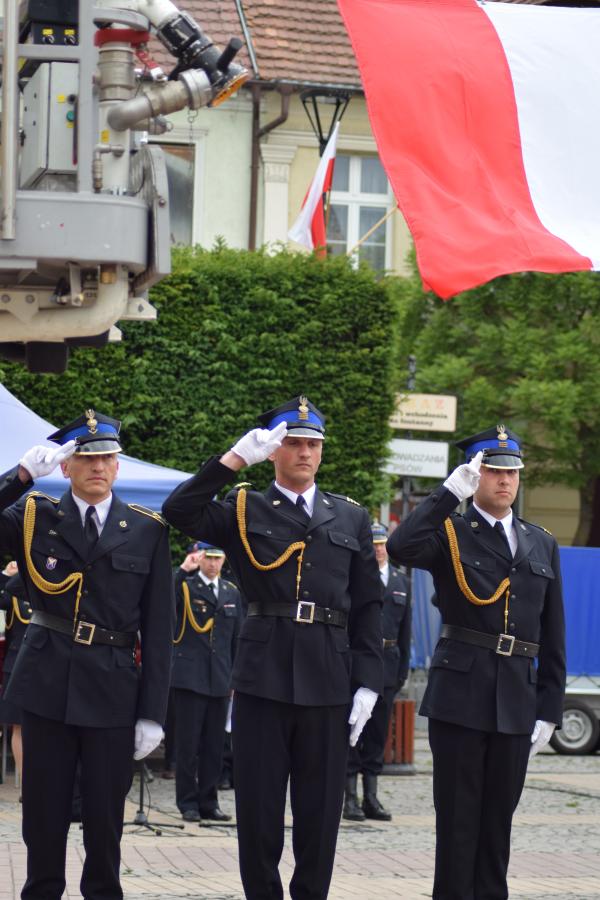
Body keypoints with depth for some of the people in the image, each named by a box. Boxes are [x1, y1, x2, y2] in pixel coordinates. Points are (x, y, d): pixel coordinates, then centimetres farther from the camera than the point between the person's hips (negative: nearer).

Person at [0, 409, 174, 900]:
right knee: (44, 814, 5)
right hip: (48, 686, 0)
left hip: (113, 690, 0)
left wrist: (153, 712, -3)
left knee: (106, 818, 5)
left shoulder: (148, 531, 3)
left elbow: (158, 628, 2)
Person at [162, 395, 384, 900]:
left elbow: (368, 607, 10)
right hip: (262, 679, -1)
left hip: (328, 682, 1)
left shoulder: (351, 518, 13)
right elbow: (180, 512, -11)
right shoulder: (244, 511, 7)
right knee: (258, 807, 2)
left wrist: (368, 683, 1)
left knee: (320, 811, 4)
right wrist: (237, 458, -13)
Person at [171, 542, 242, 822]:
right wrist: (183, 571, -35)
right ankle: (188, 803, 5)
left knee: (214, 744, 7)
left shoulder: (231, 592, 14)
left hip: (220, 680, 4)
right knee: (188, 743, -1)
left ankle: (208, 802, 15)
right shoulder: (184, 586, -1)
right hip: (189, 677, -4)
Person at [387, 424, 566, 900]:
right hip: (461, 695, -4)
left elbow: (552, 636, 11)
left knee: (498, 818, 9)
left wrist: (549, 710, 6)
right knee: (458, 819, 0)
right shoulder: (449, 533, 0)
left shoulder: (542, 544, 12)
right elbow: (401, 547, -25)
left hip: (516, 702, 4)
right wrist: (451, 491, -24)